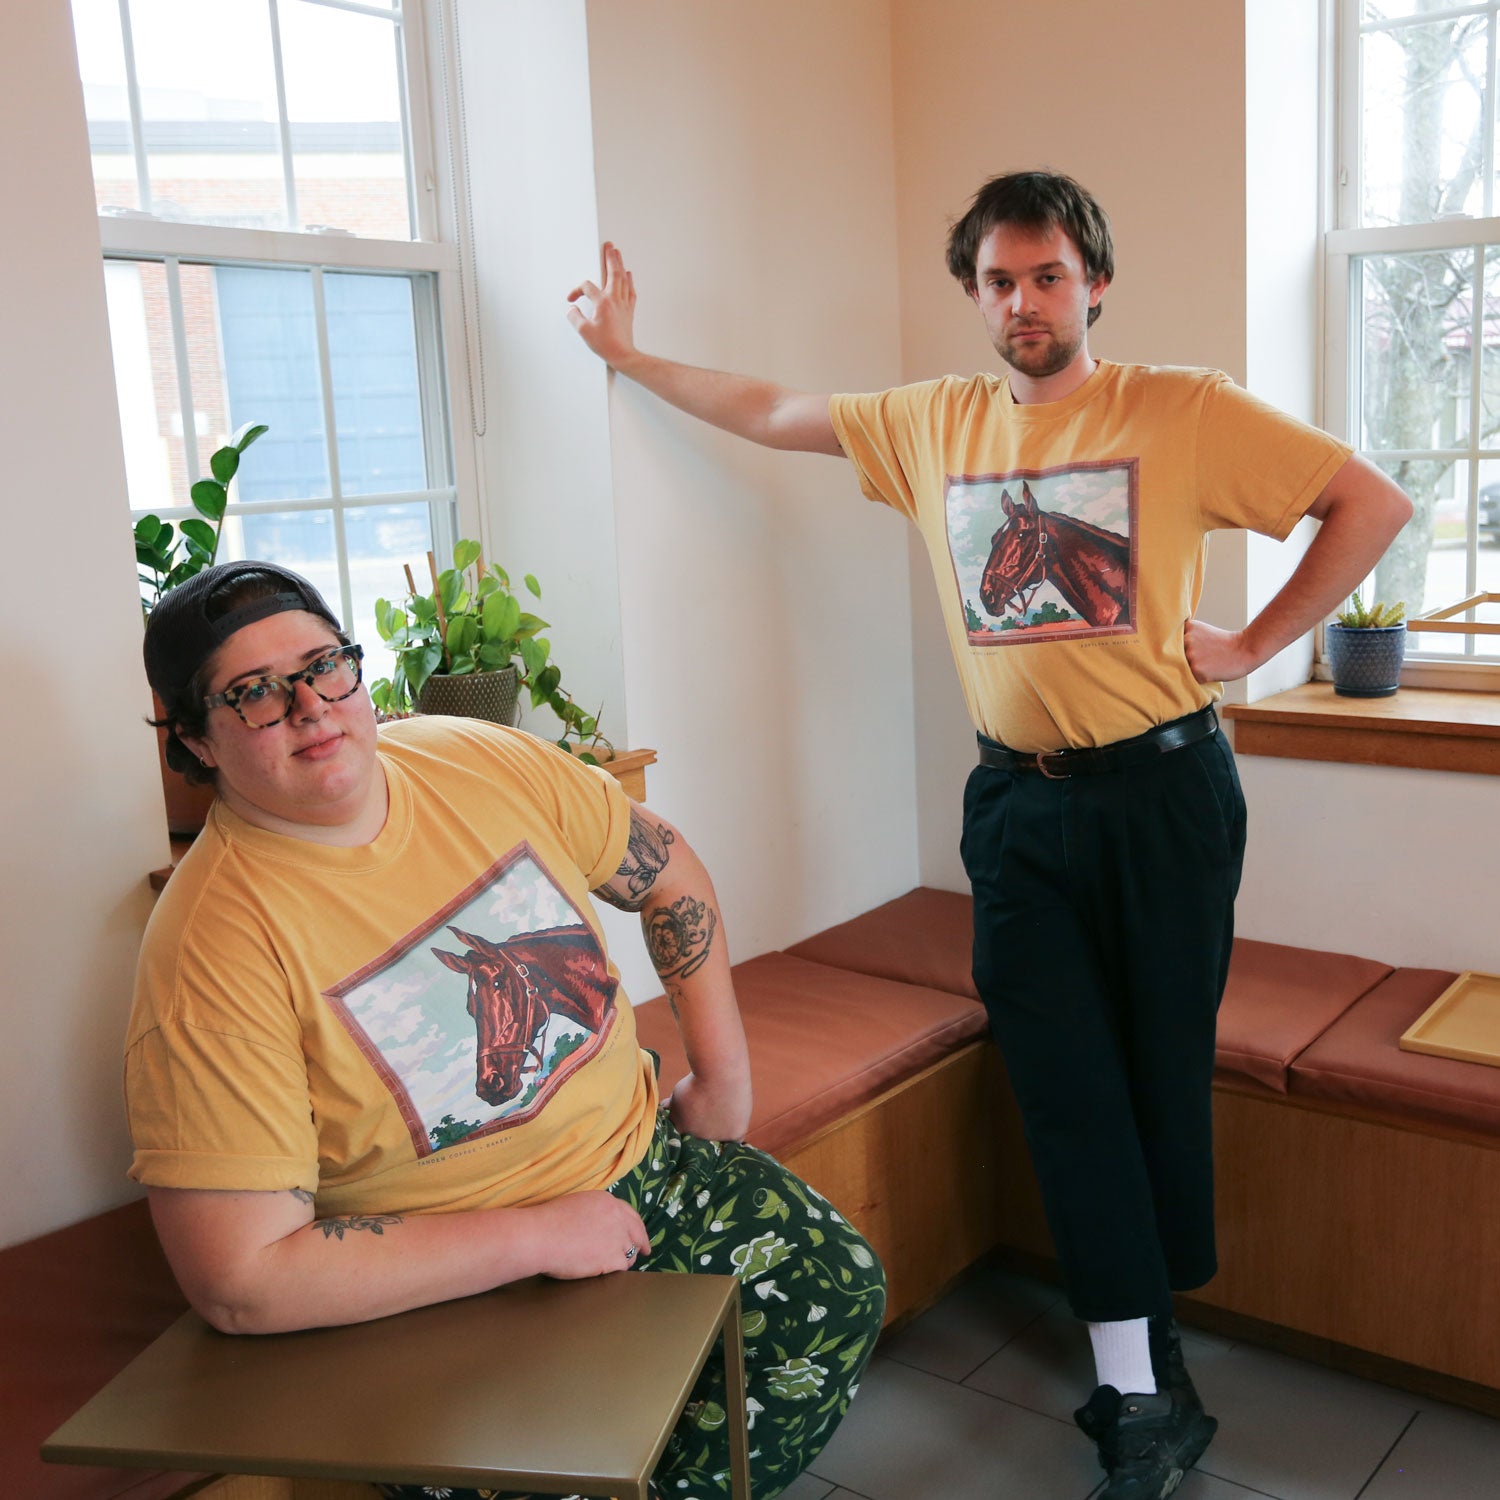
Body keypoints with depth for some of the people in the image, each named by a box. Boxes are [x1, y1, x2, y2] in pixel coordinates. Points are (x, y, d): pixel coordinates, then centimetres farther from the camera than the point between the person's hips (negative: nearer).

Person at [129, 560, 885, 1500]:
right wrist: (538, 1235, -23)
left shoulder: (478, 762, -7)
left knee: (841, 1296, 0)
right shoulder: (214, 944, -24)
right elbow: (242, 1281, -26)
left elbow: (667, 870, 9)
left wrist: (724, 1073, 4)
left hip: (640, 1155, 6)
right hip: (441, 1282, -5)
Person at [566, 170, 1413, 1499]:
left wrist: (1252, 646, -5)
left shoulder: (1184, 411, -4)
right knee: (1068, 1088, 2)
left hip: (1161, 791, -3)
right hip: (1020, 803, 3)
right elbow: (771, 413, 17)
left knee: (1163, 1076, 7)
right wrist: (631, 353, 19)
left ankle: (1143, 1354, 28)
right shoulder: (934, 423, 8)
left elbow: (1373, 502, -2)